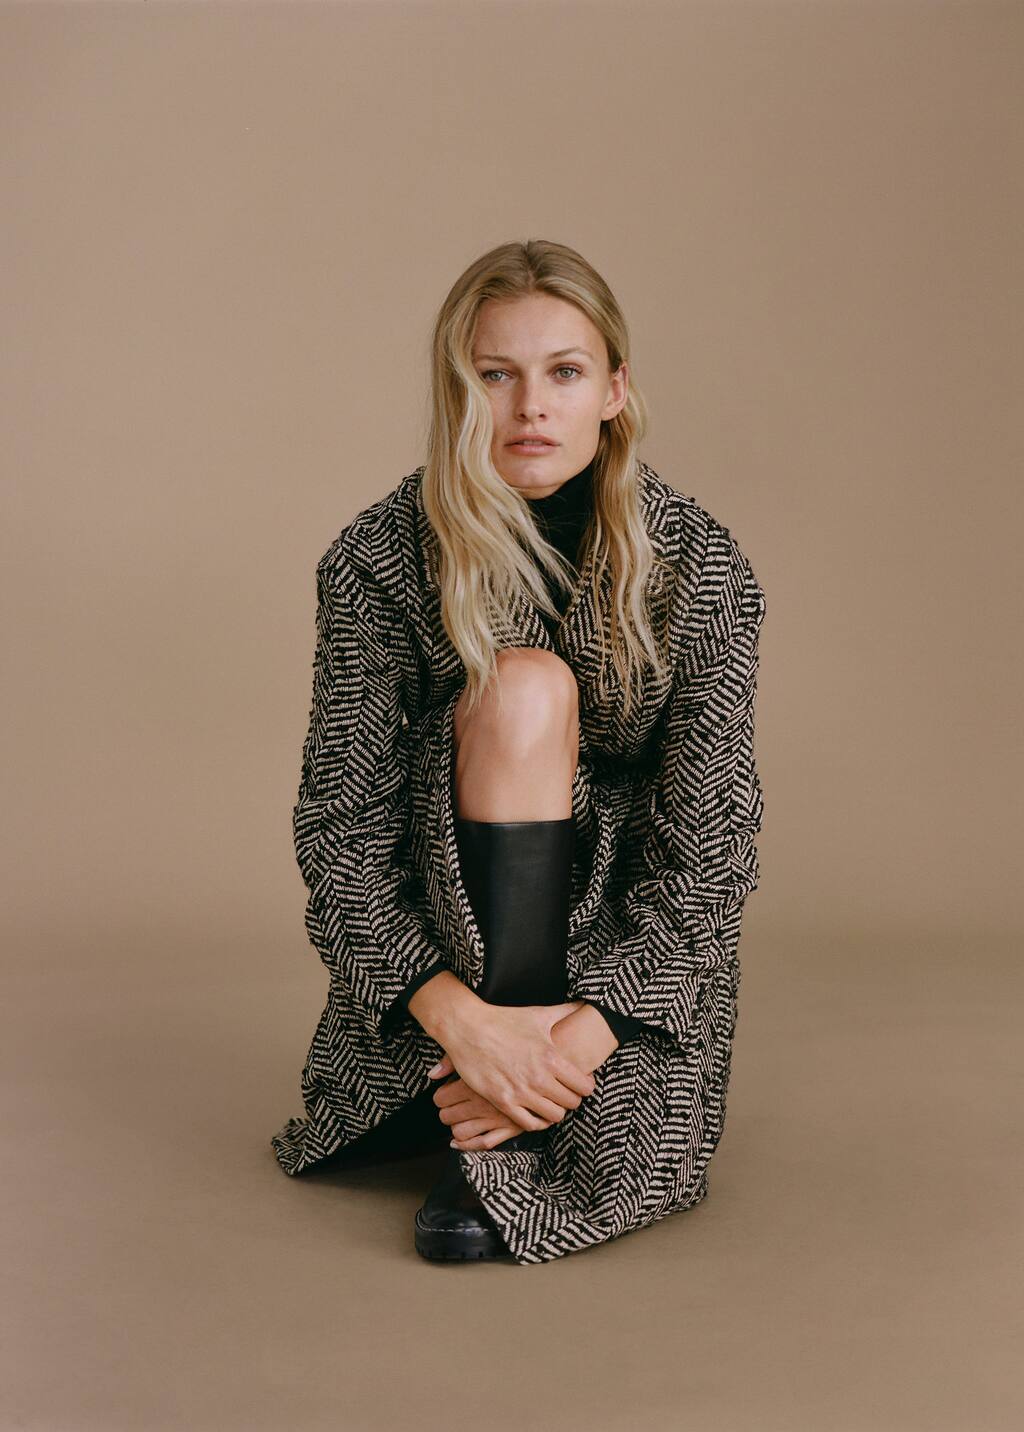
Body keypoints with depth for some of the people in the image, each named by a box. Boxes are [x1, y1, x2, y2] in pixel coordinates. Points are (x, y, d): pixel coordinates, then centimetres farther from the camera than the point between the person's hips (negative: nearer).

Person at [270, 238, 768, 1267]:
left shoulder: (695, 564, -13)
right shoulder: (380, 559, -13)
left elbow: (707, 836, -16)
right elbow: (339, 821, -16)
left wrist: (584, 1031, -28)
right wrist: (461, 1018, -30)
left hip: (636, 940, 0)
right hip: (440, 937, 0)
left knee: (628, 1173, -28)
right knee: (524, 687, -29)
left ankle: (494, 1121, 6)